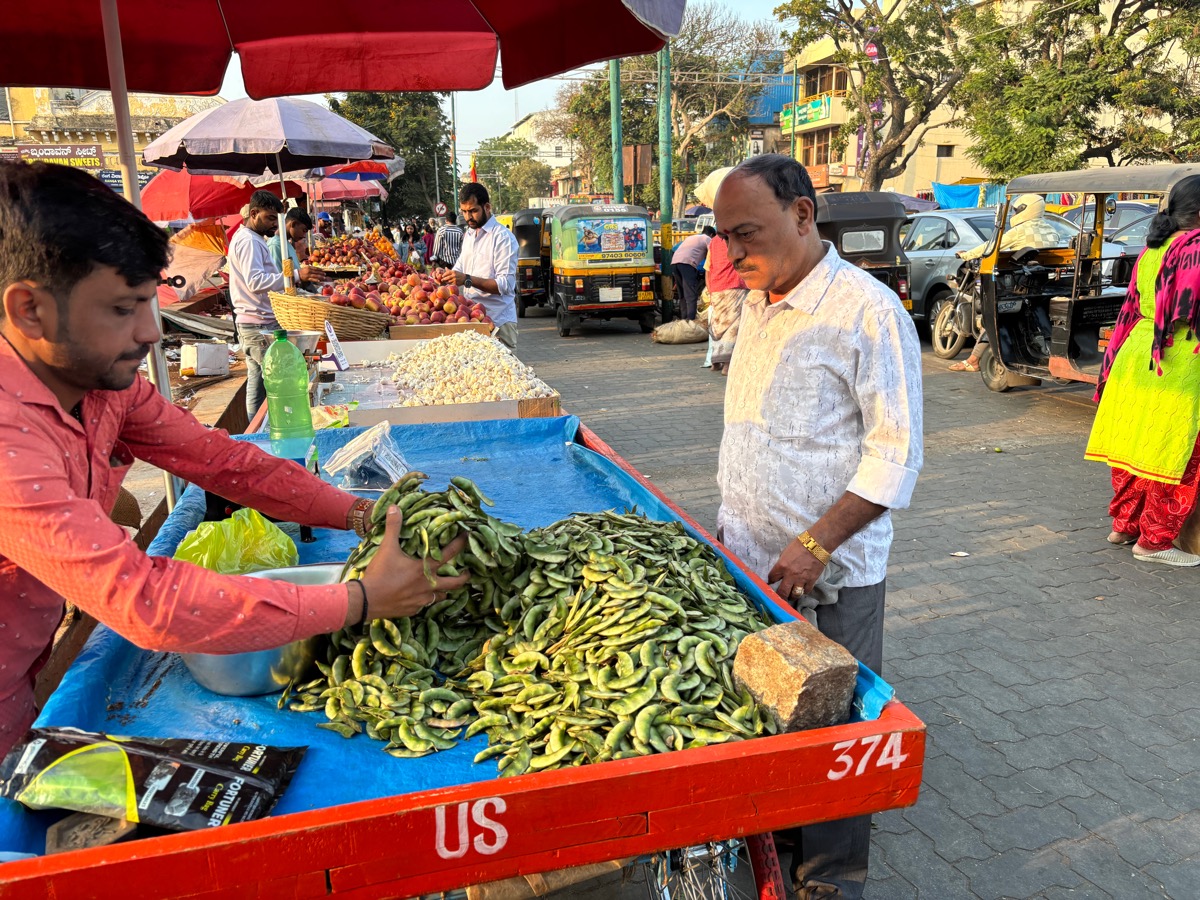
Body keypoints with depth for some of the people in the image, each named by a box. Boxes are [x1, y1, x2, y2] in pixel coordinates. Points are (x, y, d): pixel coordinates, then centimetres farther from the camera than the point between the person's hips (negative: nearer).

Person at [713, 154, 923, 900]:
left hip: (833, 572, -6)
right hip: (752, 557, 7)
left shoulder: (868, 311, -15)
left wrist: (815, 546, -19)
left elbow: (897, 452, -15)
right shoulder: (758, 303, 9)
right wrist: (732, 522, 13)